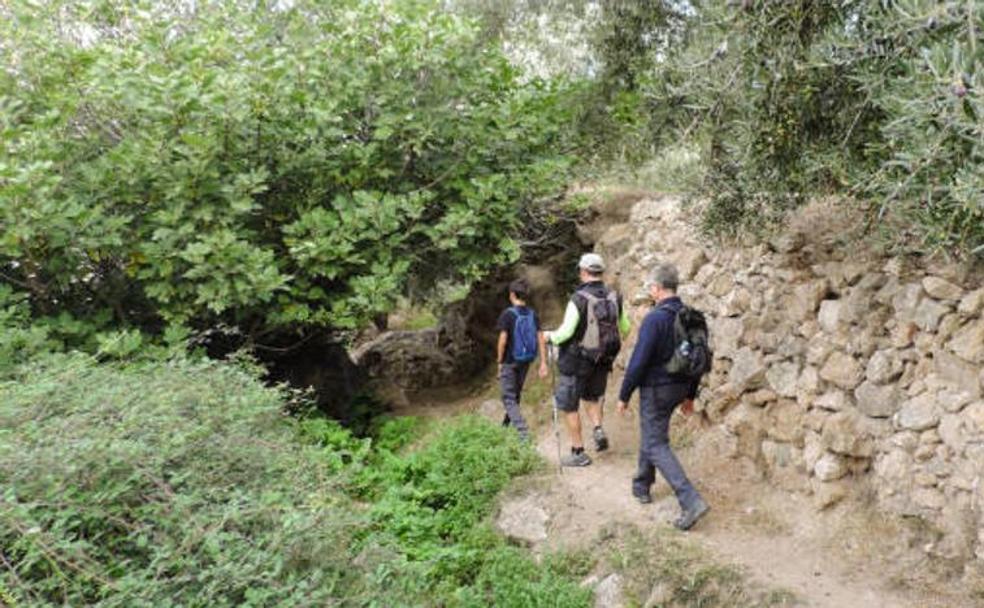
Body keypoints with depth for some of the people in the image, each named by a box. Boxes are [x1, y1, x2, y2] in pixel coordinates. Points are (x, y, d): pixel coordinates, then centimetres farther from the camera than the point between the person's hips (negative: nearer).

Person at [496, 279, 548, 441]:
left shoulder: (507, 314, -16)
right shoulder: (533, 314, -2)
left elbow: (503, 340, -18)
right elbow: (541, 339, -4)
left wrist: (499, 361, -6)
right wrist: (543, 363, -1)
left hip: (510, 362, -5)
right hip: (526, 361, 5)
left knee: (509, 398, 1)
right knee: (516, 393, 23)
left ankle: (523, 431, -13)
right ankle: (508, 421, 43)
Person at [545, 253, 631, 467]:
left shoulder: (578, 299, -19)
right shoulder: (614, 298, -1)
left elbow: (566, 332, -23)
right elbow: (625, 328, 11)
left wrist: (551, 337, -2)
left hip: (576, 361, -6)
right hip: (603, 360, 6)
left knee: (569, 405, 9)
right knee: (592, 396, 28)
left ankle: (578, 452, 11)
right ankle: (598, 430, 4)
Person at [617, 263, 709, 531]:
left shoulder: (655, 318, -20)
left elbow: (638, 361, -21)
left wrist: (624, 395, -10)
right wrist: (690, 395, 20)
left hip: (656, 389, -8)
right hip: (679, 388, 8)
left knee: (656, 446, -3)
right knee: (651, 434, 25)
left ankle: (691, 501, -12)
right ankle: (642, 486, 38)